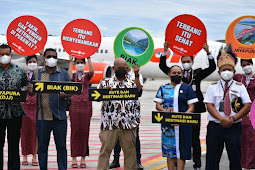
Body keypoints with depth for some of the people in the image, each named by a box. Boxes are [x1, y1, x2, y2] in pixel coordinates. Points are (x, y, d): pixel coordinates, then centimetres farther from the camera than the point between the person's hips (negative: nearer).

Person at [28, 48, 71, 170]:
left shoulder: (64, 73, 7)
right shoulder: (37, 74, 8)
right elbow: (31, 92, 8)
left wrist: (65, 95, -18)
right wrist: (30, 91, -15)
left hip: (59, 116, 0)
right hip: (42, 116, 0)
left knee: (61, 145, 5)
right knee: (42, 146, 7)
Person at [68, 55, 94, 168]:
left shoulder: (87, 75, 10)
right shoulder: (73, 75, 9)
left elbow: (92, 71, -12)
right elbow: (69, 77, -14)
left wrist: (89, 58, -15)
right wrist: (70, 62, -13)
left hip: (86, 104, 0)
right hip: (74, 104, 0)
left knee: (84, 131, 1)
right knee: (74, 131, -1)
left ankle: (83, 158, 6)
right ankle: (74, 158, 2)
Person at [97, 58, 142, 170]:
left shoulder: (132, 84, 15)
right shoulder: (106, 82, 10)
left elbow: (138, 92, 3)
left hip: (128, 123, 2)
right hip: (109, 122, -1)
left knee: (130, 150, 6)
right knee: (105, 149, -2)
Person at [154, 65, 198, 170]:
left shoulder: (187, 88, 5)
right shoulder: (163, 88, 11)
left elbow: (191, 107, 0)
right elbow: (158, 105, 7)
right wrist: (165, 111, -16)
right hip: (167, 123, 2)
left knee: (181, 149, -4)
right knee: (169, 149, 5)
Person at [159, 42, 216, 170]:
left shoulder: (198, 73, 7)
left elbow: (212, 68, -3)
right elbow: (162, 66, 3)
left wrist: (208, 52, -14)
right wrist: (165, 51, -8)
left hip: (194, 109, 0)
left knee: (195, 137, 5)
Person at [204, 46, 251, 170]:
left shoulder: (240, 87, 8)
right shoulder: (213, 87, 8)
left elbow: (247, 106, -1)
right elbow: (209, 106, -2)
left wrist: (233, 119, -14)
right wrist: (223, 119, -17)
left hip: (234, 128, 0)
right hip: (215, 127, 0)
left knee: (235, 159, 2)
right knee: (212, 160, 1)